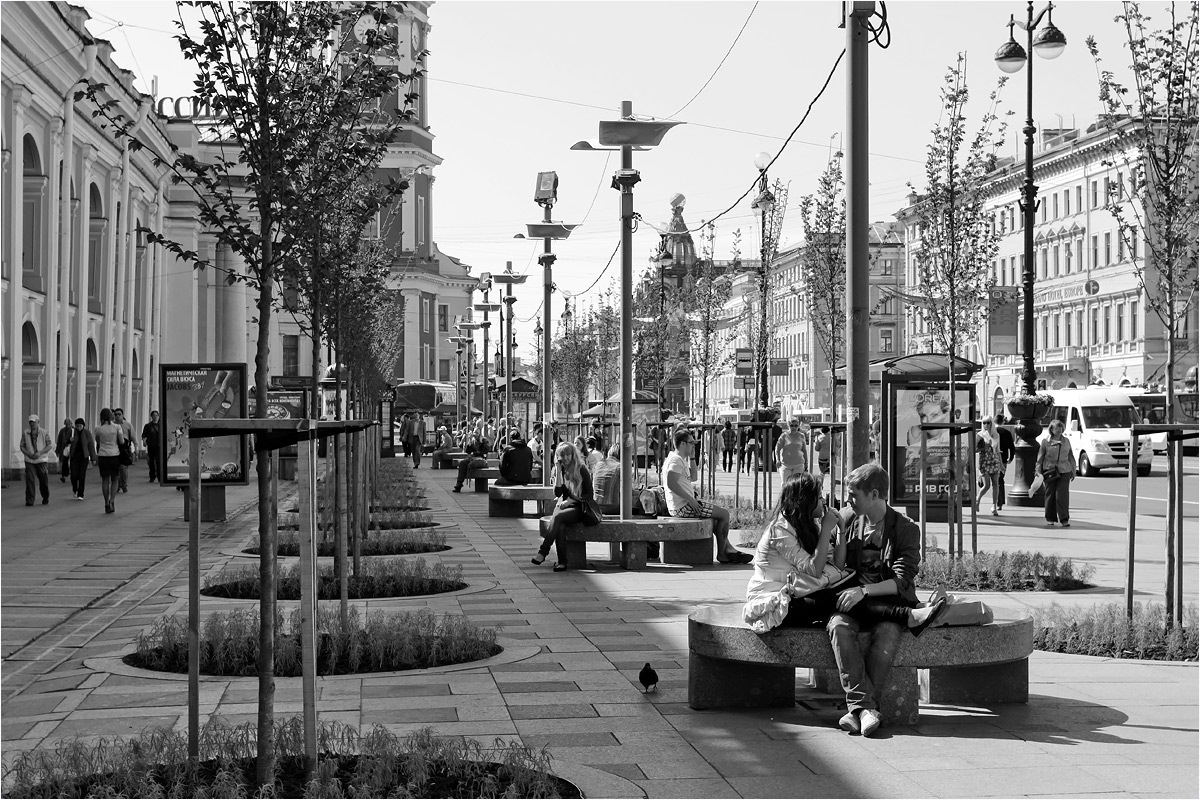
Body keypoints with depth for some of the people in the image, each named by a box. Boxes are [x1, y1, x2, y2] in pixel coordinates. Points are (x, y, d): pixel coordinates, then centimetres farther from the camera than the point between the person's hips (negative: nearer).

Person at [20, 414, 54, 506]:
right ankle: (29, 500, -11)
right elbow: (22, 446, 6)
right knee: (30, 480, -12)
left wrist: (40, 453, -18)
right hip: (29, 461, 1)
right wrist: (28, 454, -13)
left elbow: (50, 445, -5)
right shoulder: (25, 433, 3)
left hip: (42, 460, -1)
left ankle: (45, 497, 30)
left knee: (44, 480, 6)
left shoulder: (44, 432, -2)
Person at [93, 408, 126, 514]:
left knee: (105, 480, 9)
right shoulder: (117, 427, -5)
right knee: (115, 479, 10)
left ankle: (107, 503, 9)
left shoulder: (98, 428, -1)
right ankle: (112, 500, -9)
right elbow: (121, 442, -3)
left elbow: (96, 442, 0)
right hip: (115, 455, -1)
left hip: (102, 456, 1)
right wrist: (123, 436, 14)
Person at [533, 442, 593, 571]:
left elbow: (589, 495, -4)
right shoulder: (562, 470, 10)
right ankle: (562, 561, -33)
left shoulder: (582, 470, -3)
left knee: (557, 517, -33)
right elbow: (558, 493, -2)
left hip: (578, 508, -4)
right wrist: (558, 471, -7)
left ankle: (543, 552, -35)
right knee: (559, 526, -31)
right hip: (563, 505, 4)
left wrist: (570, 500, -15)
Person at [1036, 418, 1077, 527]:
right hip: (1050, 471, -1)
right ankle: (1050, 518, 15)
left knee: (1063, 495, -8)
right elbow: (1040, 457, 4)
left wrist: (1073, 472, 17)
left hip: (1064, 471, 1)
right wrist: (1038, 470, -2)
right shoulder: (1046, 441, 2)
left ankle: (1064, 519, -6)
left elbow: (1071, 457, 18)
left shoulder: (1066, 442, 11)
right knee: (1050, 495, 3)